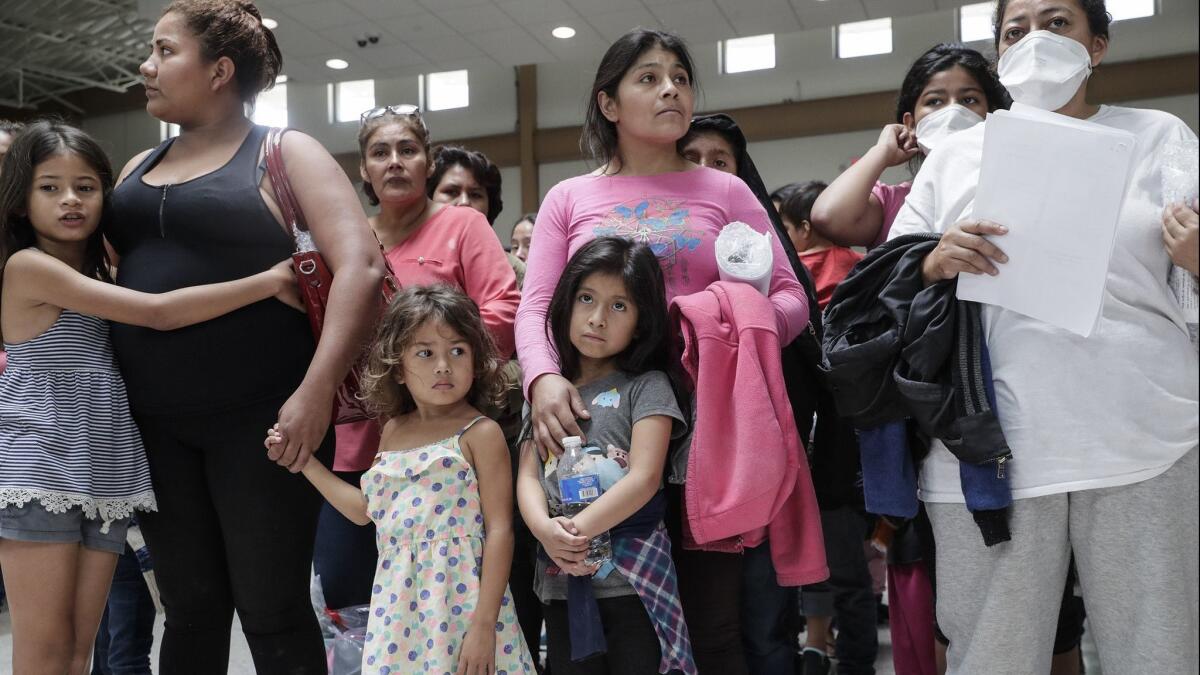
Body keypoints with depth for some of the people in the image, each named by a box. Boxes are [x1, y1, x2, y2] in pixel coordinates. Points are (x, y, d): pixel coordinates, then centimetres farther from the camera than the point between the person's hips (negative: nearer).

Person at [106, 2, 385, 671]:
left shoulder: (283, 153, -2)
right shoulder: (138, 167, 16)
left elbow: (362, 265, -14)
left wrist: (316, 391, -22)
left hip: (260, 416, -5)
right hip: (155, 423, 5)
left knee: (271, 610, 2)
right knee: (190, 608, 12)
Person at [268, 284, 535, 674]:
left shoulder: (480, 434, -10)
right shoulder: (394, 431, 8)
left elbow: (499, 530, -12)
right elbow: (366, 509, 19)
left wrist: (484, 624, -14)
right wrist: (305, 461, 17)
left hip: (461, 601, -5)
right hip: (398, 603, 5)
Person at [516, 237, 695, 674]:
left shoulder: (646, 386, -1)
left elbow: (644, 478, -12)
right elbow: (528, 476, 3)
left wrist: (576, 529, -18)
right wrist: (546, 531, -17)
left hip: (633, 579, -4)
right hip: (561, 581, 4)